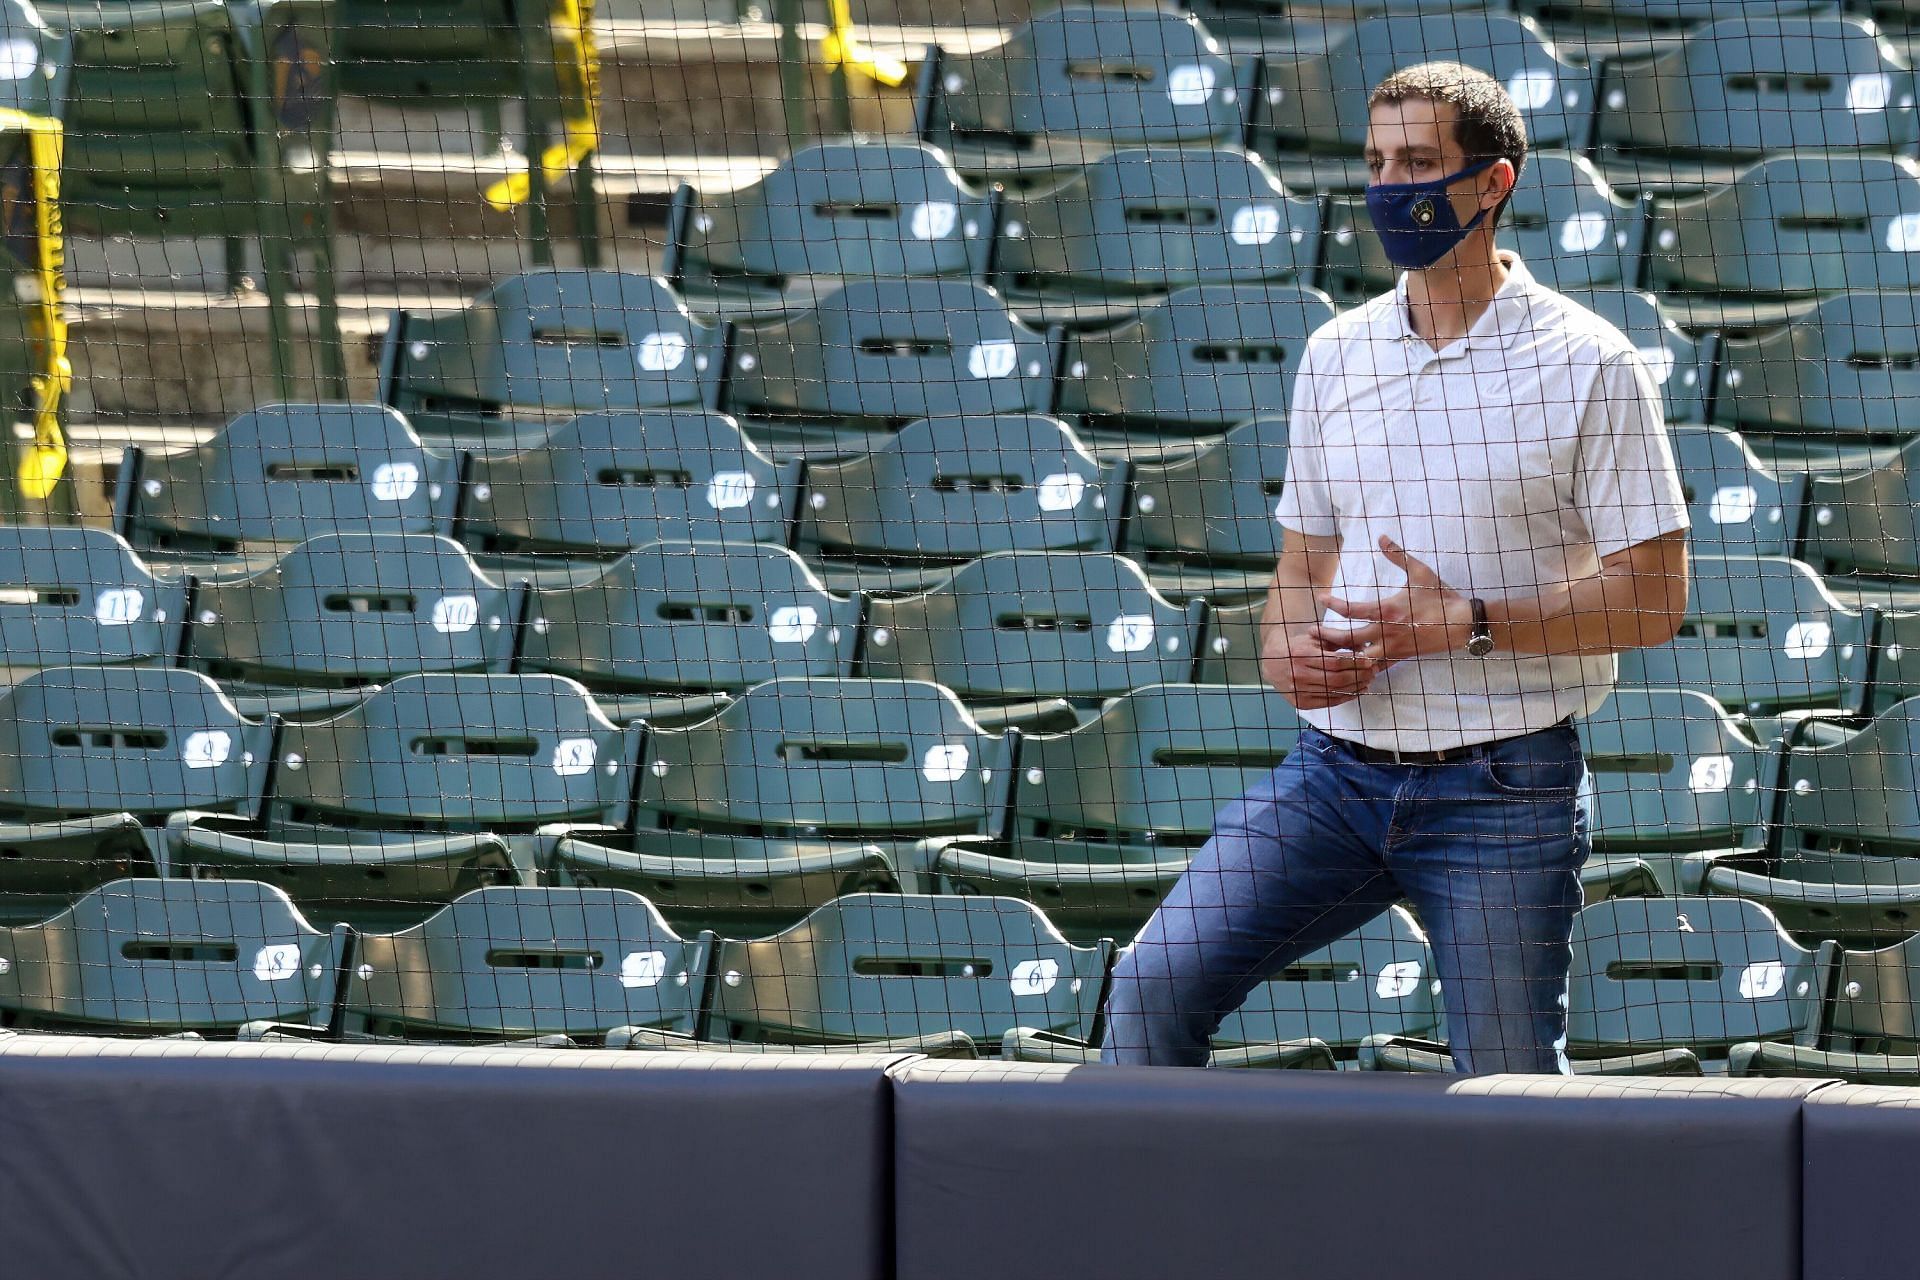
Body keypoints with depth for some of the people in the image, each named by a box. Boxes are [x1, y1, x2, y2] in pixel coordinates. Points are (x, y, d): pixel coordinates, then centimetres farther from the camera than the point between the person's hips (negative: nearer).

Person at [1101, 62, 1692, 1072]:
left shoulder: (1585, 363, -5)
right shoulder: (1336, 354, 12)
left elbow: (1654, 598, -8)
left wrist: (1469, 624, -17)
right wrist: (1285, 650, -3)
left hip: (1503, 789, -5)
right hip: (1337, 764, 5)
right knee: (1153, 985, -10)